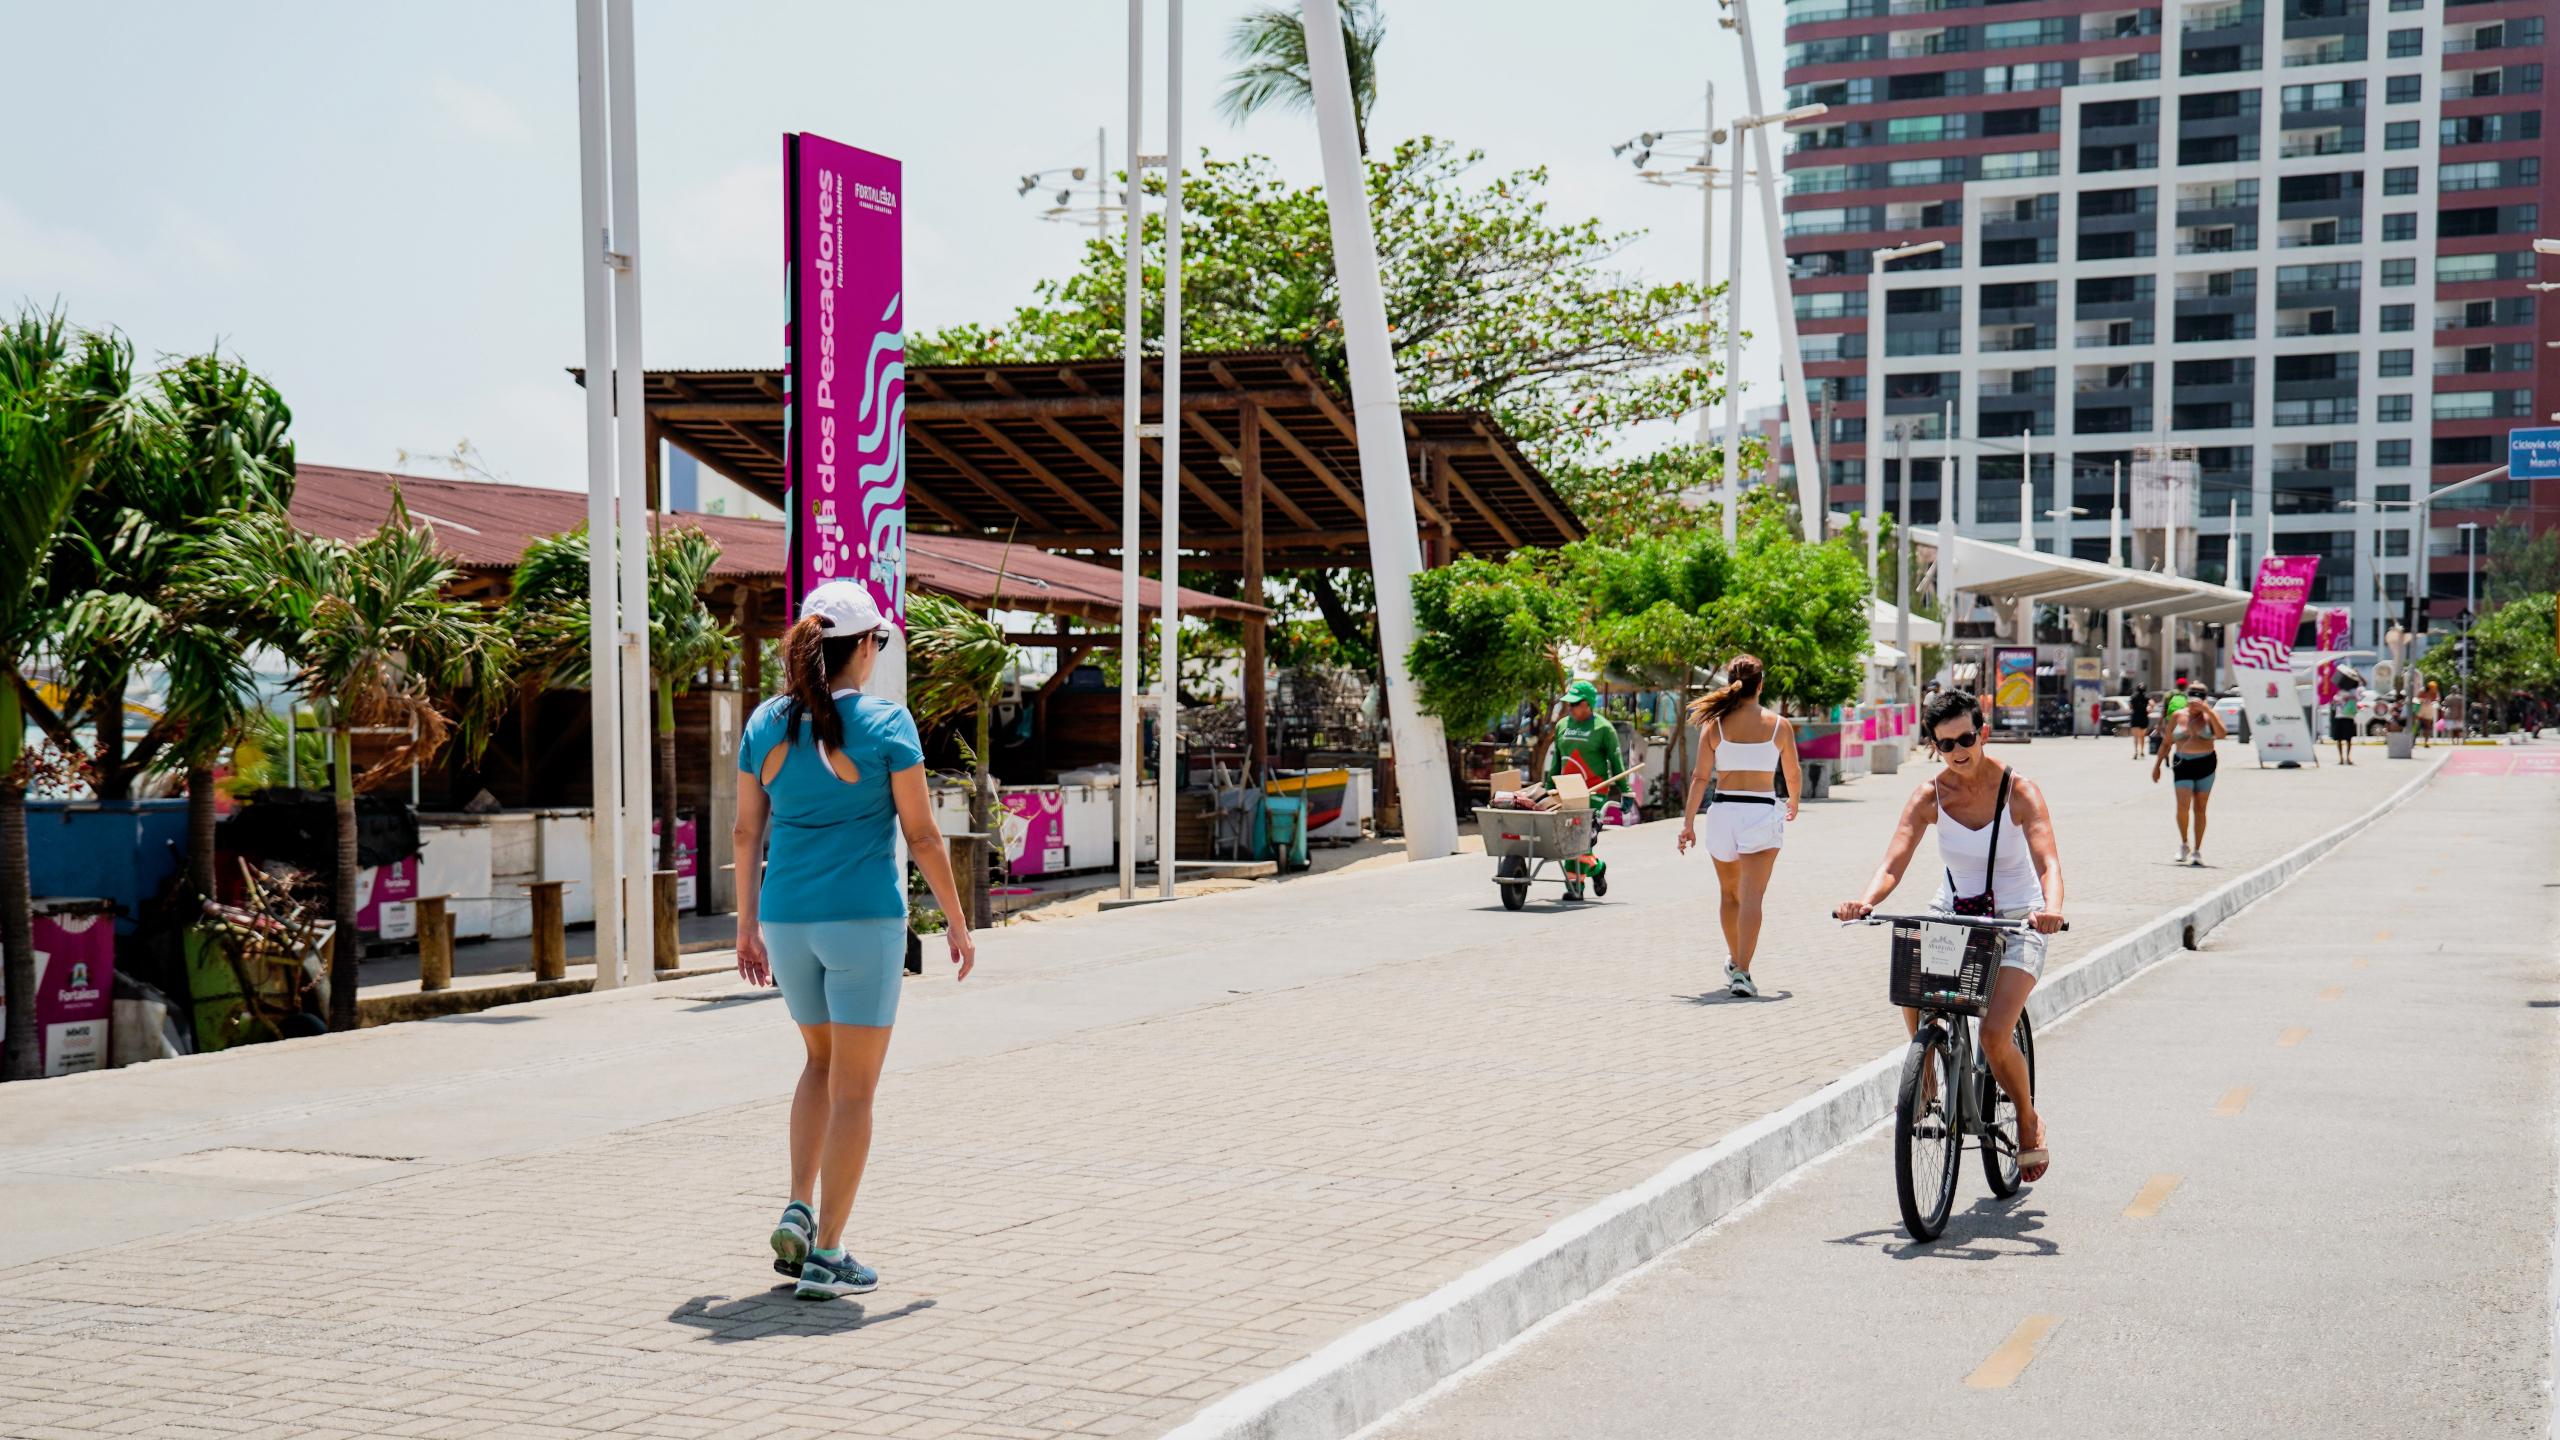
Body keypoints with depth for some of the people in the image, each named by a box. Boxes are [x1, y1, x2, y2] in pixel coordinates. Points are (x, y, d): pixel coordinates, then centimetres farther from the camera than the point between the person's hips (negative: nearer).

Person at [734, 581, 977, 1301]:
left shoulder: (766, 722, 4)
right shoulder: (885, 723, -9)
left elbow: (747, 830, 7)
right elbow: (921, 834, -8)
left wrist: (747, 925, 16)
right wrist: (958, 923, 2)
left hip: (787, 917, 5)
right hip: (865, 917, -5)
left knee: (822, 1060, 25)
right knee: (855, 1087, 2)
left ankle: (799, 1210, 11)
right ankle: (826, 1254, 2)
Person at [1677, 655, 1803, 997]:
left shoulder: (1715, 723, 0)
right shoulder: (1778, 724, 1)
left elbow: (1700, 776, -3)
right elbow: (1794, 775, 11)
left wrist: (1688, 822, 0)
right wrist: (1793, 801, 32)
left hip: (1723, 811, 2)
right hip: (1762, 812, -2)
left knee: (1729, 893, 20)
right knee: (1751, 897, -6)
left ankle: (1734, 961, 35)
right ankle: (1742, 972, -17)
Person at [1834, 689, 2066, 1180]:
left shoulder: (2020, 792, -14)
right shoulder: (1929, 797, -8)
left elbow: (2048, 863, -26)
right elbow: (1893, 864, -17)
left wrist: (2052, 909, -48)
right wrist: (1866, 900, -39)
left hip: (2016, 921, -3)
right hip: (1952, 913, 3)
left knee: (1995, 1034, -21)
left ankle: (2029, 1121, 9)